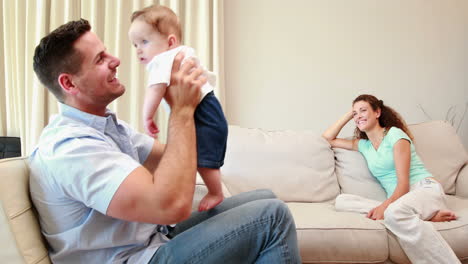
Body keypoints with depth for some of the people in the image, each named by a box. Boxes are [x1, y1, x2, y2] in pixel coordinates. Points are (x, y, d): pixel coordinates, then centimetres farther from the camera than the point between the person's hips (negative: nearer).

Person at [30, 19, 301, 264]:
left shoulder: (110, 124, 7)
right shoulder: (69, 146, -24)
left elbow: (172, 162, 9)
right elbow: (173, 204, -35)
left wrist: (186, 105, -6)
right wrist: (182, 109, -25)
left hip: (155, 237, 9)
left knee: (264, 199, 7)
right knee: (272, 215, -14)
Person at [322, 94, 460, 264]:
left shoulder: (395, 134, -1)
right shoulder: (363, 145, 17)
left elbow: (404, 183, -9)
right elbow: (328, 139, 25)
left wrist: (385, 205, -26)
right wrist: (349, 115, 19)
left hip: (425, 189, -6)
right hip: (397, 200, 6)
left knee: (394, 213, -42)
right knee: (342, 201, -21)